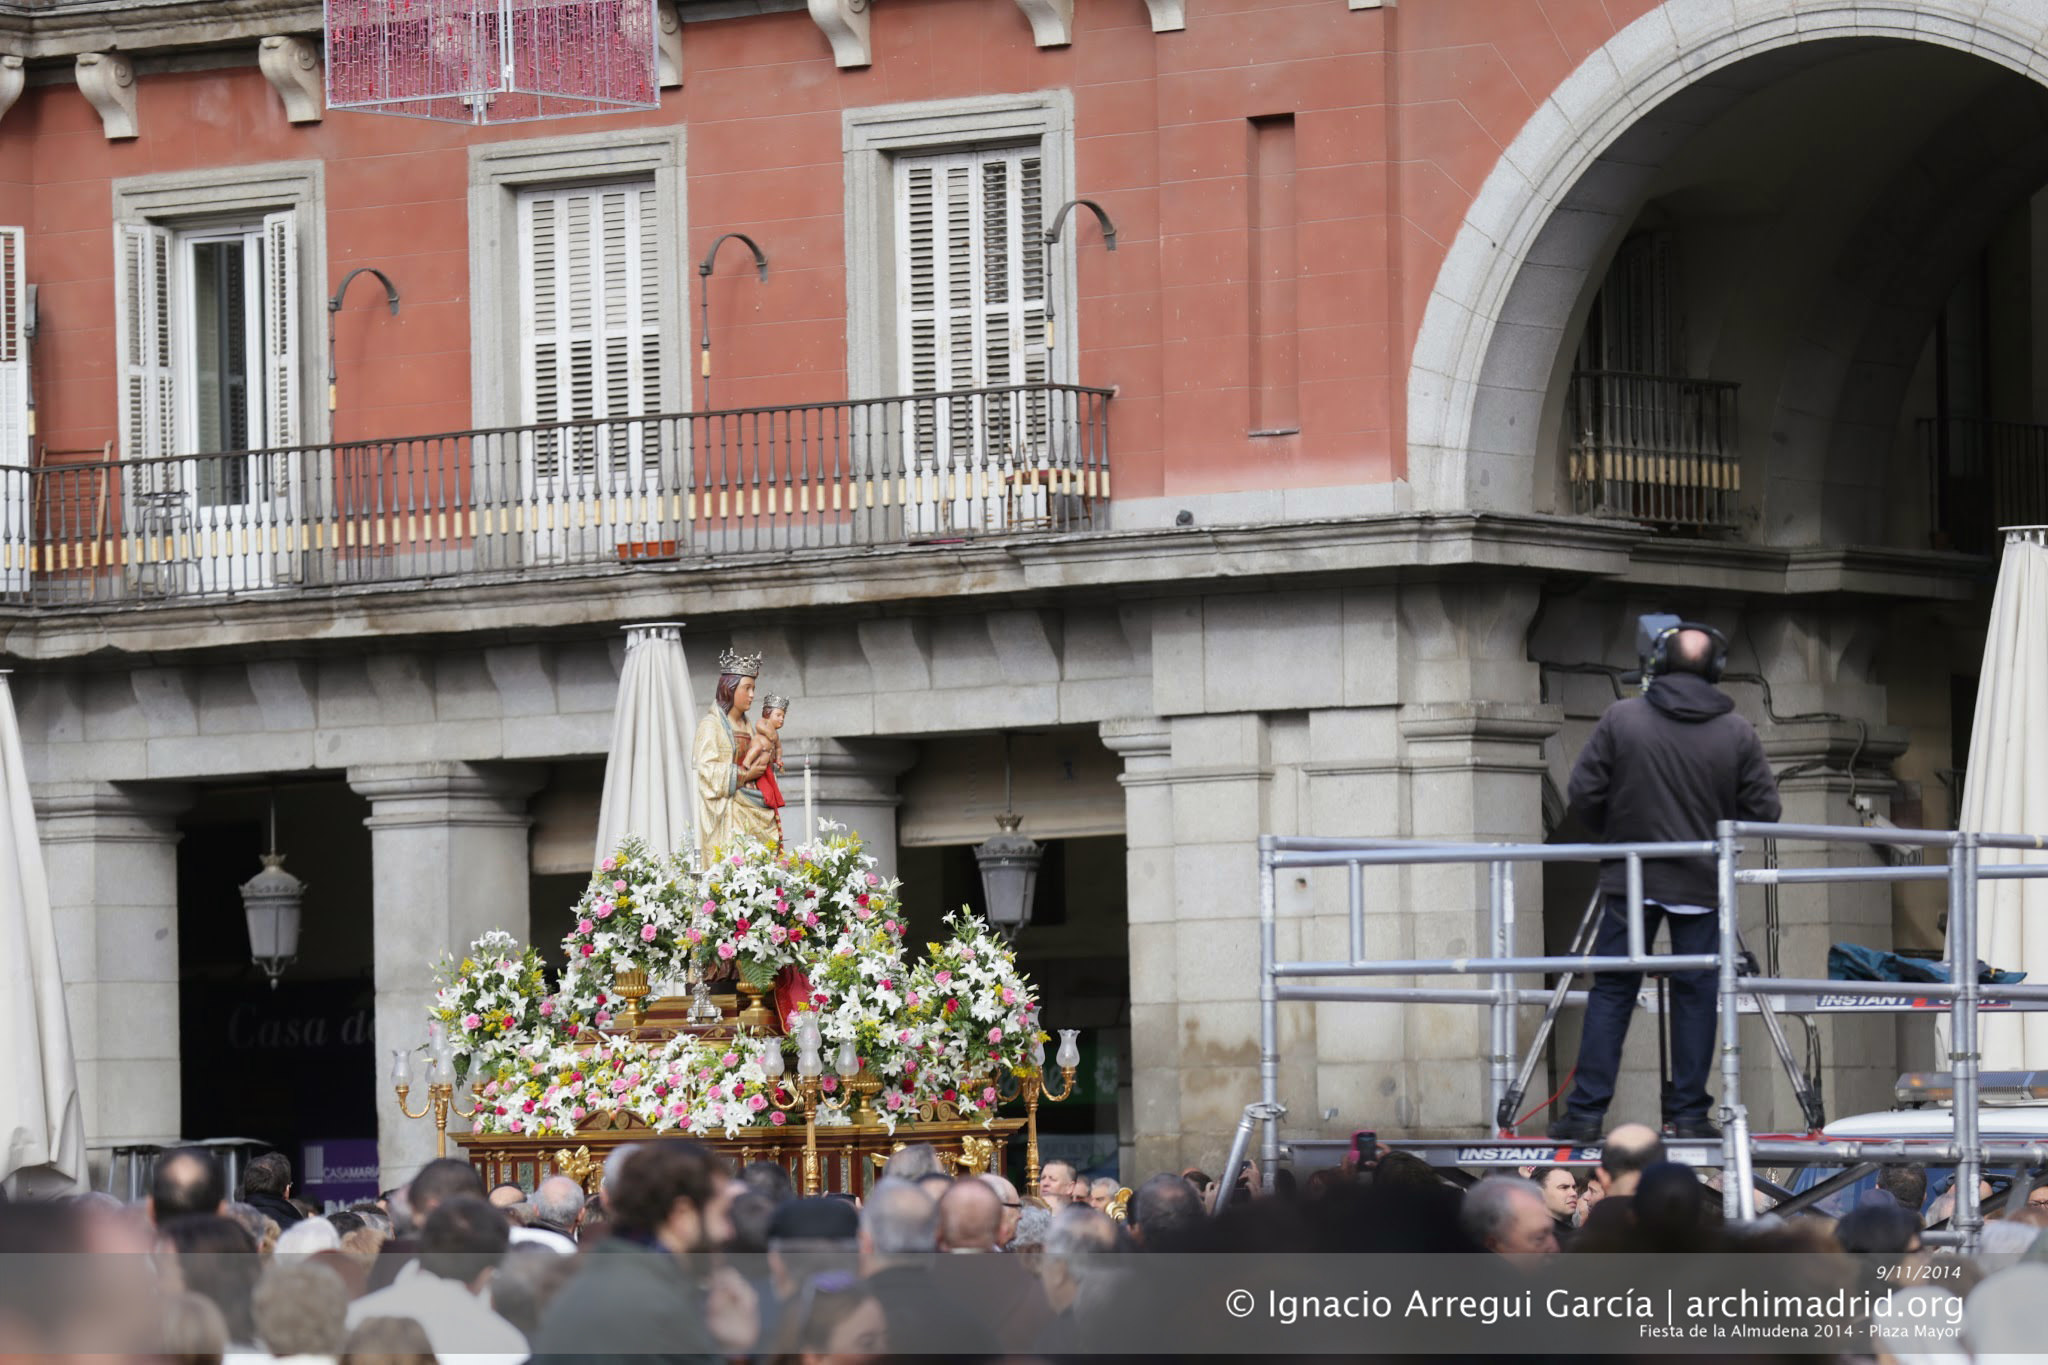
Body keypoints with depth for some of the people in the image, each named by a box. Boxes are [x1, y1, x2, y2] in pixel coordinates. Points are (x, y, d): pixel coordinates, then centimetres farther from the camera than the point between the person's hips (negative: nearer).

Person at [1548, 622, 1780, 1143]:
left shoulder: (1621, 719, -5)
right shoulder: (1737, 733, -3)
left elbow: (1583, 796, -4)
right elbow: (1764, 808, -1)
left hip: (1629, 881, 0)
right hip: (1703, 884, 0)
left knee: (1611, 991, 4)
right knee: (1696, 993, 6)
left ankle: (1586, 1112, 0)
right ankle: (1688, 1114, 5)